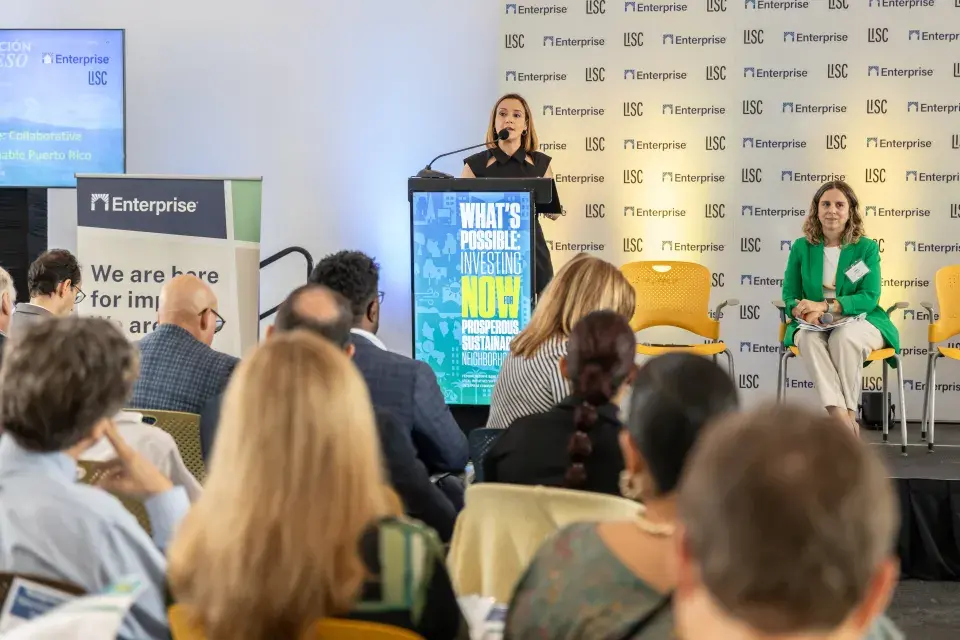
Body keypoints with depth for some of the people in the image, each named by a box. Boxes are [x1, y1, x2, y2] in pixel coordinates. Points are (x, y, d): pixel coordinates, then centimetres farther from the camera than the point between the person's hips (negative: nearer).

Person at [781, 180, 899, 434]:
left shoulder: (867, 248, 1)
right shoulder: (801, 247, 7)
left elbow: (869, 297, -8)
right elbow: (789, 296, 7)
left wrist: (825, 306, -21)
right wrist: (802, 310, -19)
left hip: (859, 321, -1)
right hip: (815, 325, 2)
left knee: (844, 337, -37)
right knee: (810, 338, -35)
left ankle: (848, 412, -29)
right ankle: (841, 417, -45)